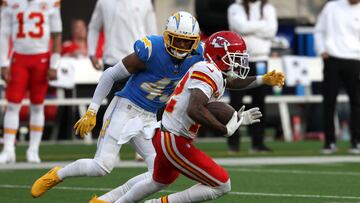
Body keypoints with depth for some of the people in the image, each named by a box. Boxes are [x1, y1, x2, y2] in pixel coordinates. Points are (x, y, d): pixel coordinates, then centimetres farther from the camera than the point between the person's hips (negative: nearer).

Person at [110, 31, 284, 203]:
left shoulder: (212, 71, 8)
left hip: (164, 136, 10)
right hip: (175, 142, -10)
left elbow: (232, 82, 30)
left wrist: (263, 80, 22)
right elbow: (194, 110, -35)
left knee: (159, 182, 35)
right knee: (221, 186, -4)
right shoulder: (209, 73, -21)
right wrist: (226, 129, -29)